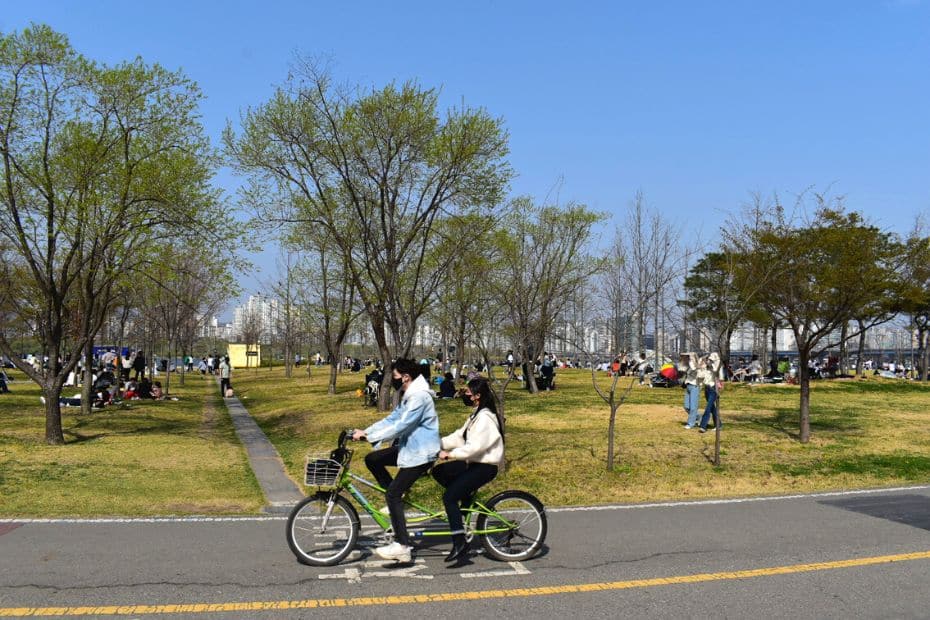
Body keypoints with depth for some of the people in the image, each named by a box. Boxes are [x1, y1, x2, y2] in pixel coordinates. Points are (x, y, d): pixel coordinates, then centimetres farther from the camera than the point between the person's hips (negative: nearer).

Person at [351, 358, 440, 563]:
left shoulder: (419, 397, -21)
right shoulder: (408, 396, 12)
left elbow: (399, 427, -27)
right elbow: (391, 419, 13)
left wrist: (367, 436, -25)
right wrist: (365, 431, 2)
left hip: (420, 454, -10)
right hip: (408, 447, 10)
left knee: (393, 493, -12)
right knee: (372, 459, 7)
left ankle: (402, 546, -7)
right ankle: (397, 500, 14)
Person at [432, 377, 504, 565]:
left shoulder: (485, 417, -19)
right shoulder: (477, 414, 13)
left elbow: (475, 447, -28)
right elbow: (460, 436, 12)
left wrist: (450, 454, -26)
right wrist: (439, 444, 2)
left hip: (485, 466, -10)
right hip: (475, 463, 10)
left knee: (449, 497, -17)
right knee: (439, 472, 9)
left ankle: (460, 544, -16)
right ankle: (466, 495, 14)